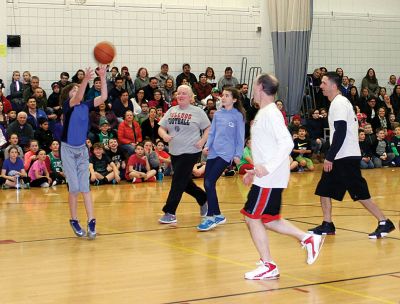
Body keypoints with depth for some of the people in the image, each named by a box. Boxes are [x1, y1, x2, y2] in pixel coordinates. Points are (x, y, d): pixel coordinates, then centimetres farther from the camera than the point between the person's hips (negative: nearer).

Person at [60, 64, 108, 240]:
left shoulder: (86, 106, 2)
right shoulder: (67, 106, -11)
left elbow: (103, 97, -8)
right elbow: (78, 98, -32)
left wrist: (102, 77, -17)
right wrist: (86, 79, -46)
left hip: (82, 150, 4)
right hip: (68, 150, -4)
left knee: (85, 187, -2)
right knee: (74, 187, -4)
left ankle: (91, 222, -7)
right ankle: (74, 221, 11)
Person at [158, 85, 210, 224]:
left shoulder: (197, 112, -3)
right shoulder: (171, 111, 9)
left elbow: (208, 128, 1)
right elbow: (161, 128, 10)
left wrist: (202, 141, -13)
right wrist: (164, 135, -12)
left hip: (190, 152, -6)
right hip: (174, 152, 6)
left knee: (178, 182, -9)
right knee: (184, 182, 14)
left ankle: (170, 213, -4)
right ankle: (203, 199, 36)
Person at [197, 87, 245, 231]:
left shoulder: (238, 116, -2)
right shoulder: (217, 114, 12)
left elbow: (240, 137, -1)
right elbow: (212, 133, 15)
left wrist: (238, 155, -5)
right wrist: (207, 146, -1)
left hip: (226, 153, -6)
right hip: (213, 152, 6)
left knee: (209, 182, -16)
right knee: (208, 184, 3)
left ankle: (211, 217, -8)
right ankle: (218, 215, 18)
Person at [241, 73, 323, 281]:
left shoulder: (270, 114, -15)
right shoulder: (264, 114, 16)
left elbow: (287, 143, -25)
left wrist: (267, 167, -30)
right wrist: (255, 170, 21)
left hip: (269, 179, -10)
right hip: (266, 177, 10)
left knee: (252, 218, -4)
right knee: (268, 220, 15)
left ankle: (268, 266, 3)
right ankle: (308, 239, 18)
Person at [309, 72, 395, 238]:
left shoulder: (339, 103, -14)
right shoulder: (338, 102, 16)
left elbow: (340, 133, -22)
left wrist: (329, 157, -22)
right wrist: (330, 157, 20)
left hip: (346, 157, -10)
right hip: (340, 157, 10)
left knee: (360, 193, -7)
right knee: (324, 190, 10)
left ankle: (384, 223, 1)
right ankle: (327, 225, 16)